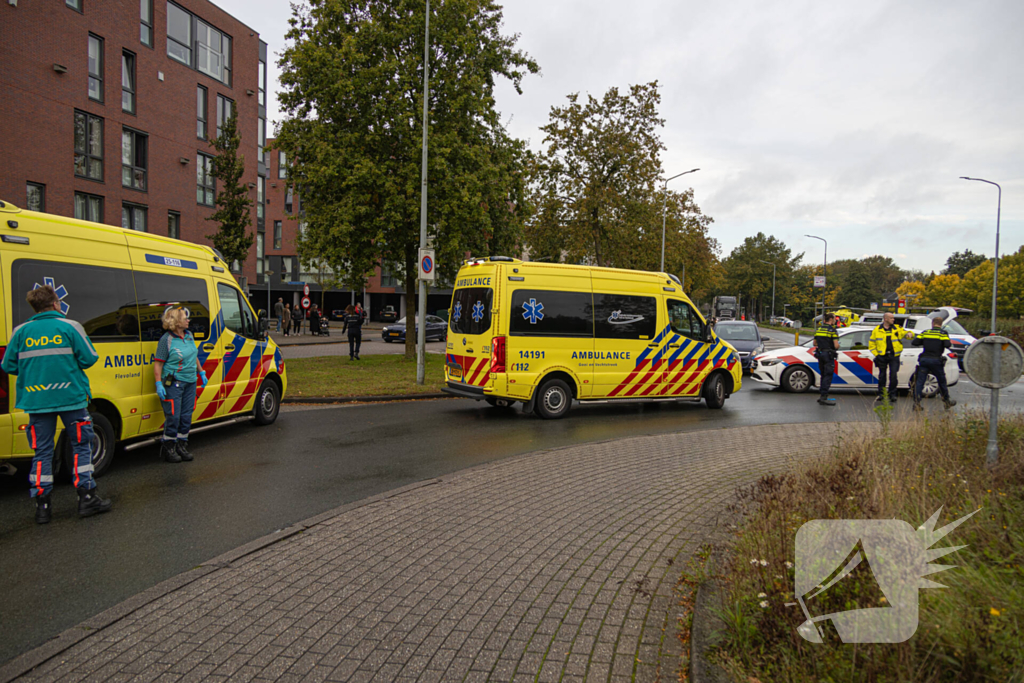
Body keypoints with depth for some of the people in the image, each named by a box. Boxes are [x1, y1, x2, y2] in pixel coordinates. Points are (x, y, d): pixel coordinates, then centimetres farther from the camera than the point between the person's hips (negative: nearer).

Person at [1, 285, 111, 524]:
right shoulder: (70, 327, -5)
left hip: (36, 401, 3)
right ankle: (87, 498, 9)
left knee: (42, 452, 9)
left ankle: (42, 506, 11)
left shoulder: (21, 332, 4)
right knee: (81, 445, 8)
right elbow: (88, 359, -6)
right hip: (70, 398, -3)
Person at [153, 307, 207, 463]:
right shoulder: (166, 340, -11)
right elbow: (158, 363, -12)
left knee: (186, 417, 9)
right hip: (173, 384, -7)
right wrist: (158, 383, -19)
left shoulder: (189, 335, 10)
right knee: (173, 417, -4)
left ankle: (182, 446, 21)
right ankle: (169, 448, 11)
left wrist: (201, 372, 24)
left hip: (190, 382, 7)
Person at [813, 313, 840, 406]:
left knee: (823, 375, 17)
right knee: (828, 376, -2)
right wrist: (837, 346, 4)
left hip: (820, 354, 7)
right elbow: (836, 346, -17)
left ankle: (821, 395, 20)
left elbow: (815, 344, 14)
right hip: (828, 355, -7)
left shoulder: (818, 330, 8)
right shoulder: (832, 330, -12)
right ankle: (823, 397, -5)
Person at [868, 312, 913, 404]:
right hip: (882, 356, 0)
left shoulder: (897, 329, 8)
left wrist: (909, 334, -14)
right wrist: (876, 355, -2)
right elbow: (871, 344, 8)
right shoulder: (877, 330, 6)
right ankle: (881, 394, 18)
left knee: (893, 375, -6)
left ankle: (892, 394, 7)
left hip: (894, 356, 0)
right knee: (882, 375, 6)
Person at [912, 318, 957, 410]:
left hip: (924, 359, 2)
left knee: (919, 382, 1)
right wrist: (949, 343, 8)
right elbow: (947, 345, -14)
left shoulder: (925, 332, 8)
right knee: (942, 382, 14)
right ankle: (947, 402, 29)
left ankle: (916, 403, -7)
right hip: (936, 360, -2)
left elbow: (914, 342, 2)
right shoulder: (943, 333, 0)